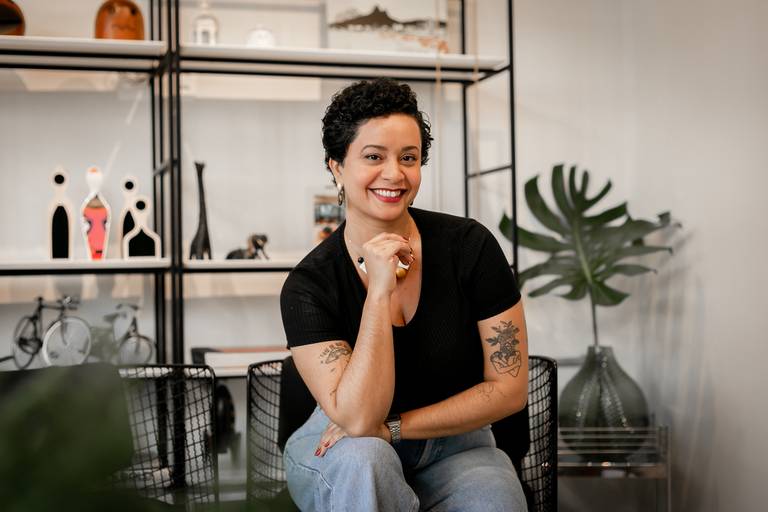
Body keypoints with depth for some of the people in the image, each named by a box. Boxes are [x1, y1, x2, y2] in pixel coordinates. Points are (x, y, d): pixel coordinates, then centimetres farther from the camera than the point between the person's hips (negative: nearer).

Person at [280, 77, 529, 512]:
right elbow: (357, 418, -24)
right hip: (343, 456, 0)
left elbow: (510, 388, -9)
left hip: (453, 448, 1)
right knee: (363, 459, -33)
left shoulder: (470, 246, -12)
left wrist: (391, 427, -15)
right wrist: (379, 291, -28)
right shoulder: (307, 287, -14)